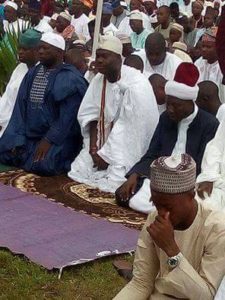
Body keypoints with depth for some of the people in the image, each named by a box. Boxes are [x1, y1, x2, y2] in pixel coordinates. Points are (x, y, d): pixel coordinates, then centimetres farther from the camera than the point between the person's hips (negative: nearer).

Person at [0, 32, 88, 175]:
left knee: (42, 165, -28)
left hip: (58, 137, -7)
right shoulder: (32, 74, 8)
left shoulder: (70, 79, -13)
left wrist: (49, 140, -20)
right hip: (29, 135, 7)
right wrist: (18, 138, -4)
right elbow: (21, 106, 5)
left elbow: (67, 117, -17)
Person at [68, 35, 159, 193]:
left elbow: (131, 128, -21)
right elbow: (92, 116, 2)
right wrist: (94, 148, -11)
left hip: (129, 148, -6)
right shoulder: (98, 80, 2)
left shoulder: (136, 84, -20)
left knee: (112, 183, -22)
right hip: (105, 144, 7)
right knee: (78, 170, -4)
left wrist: (107, 155, -16)